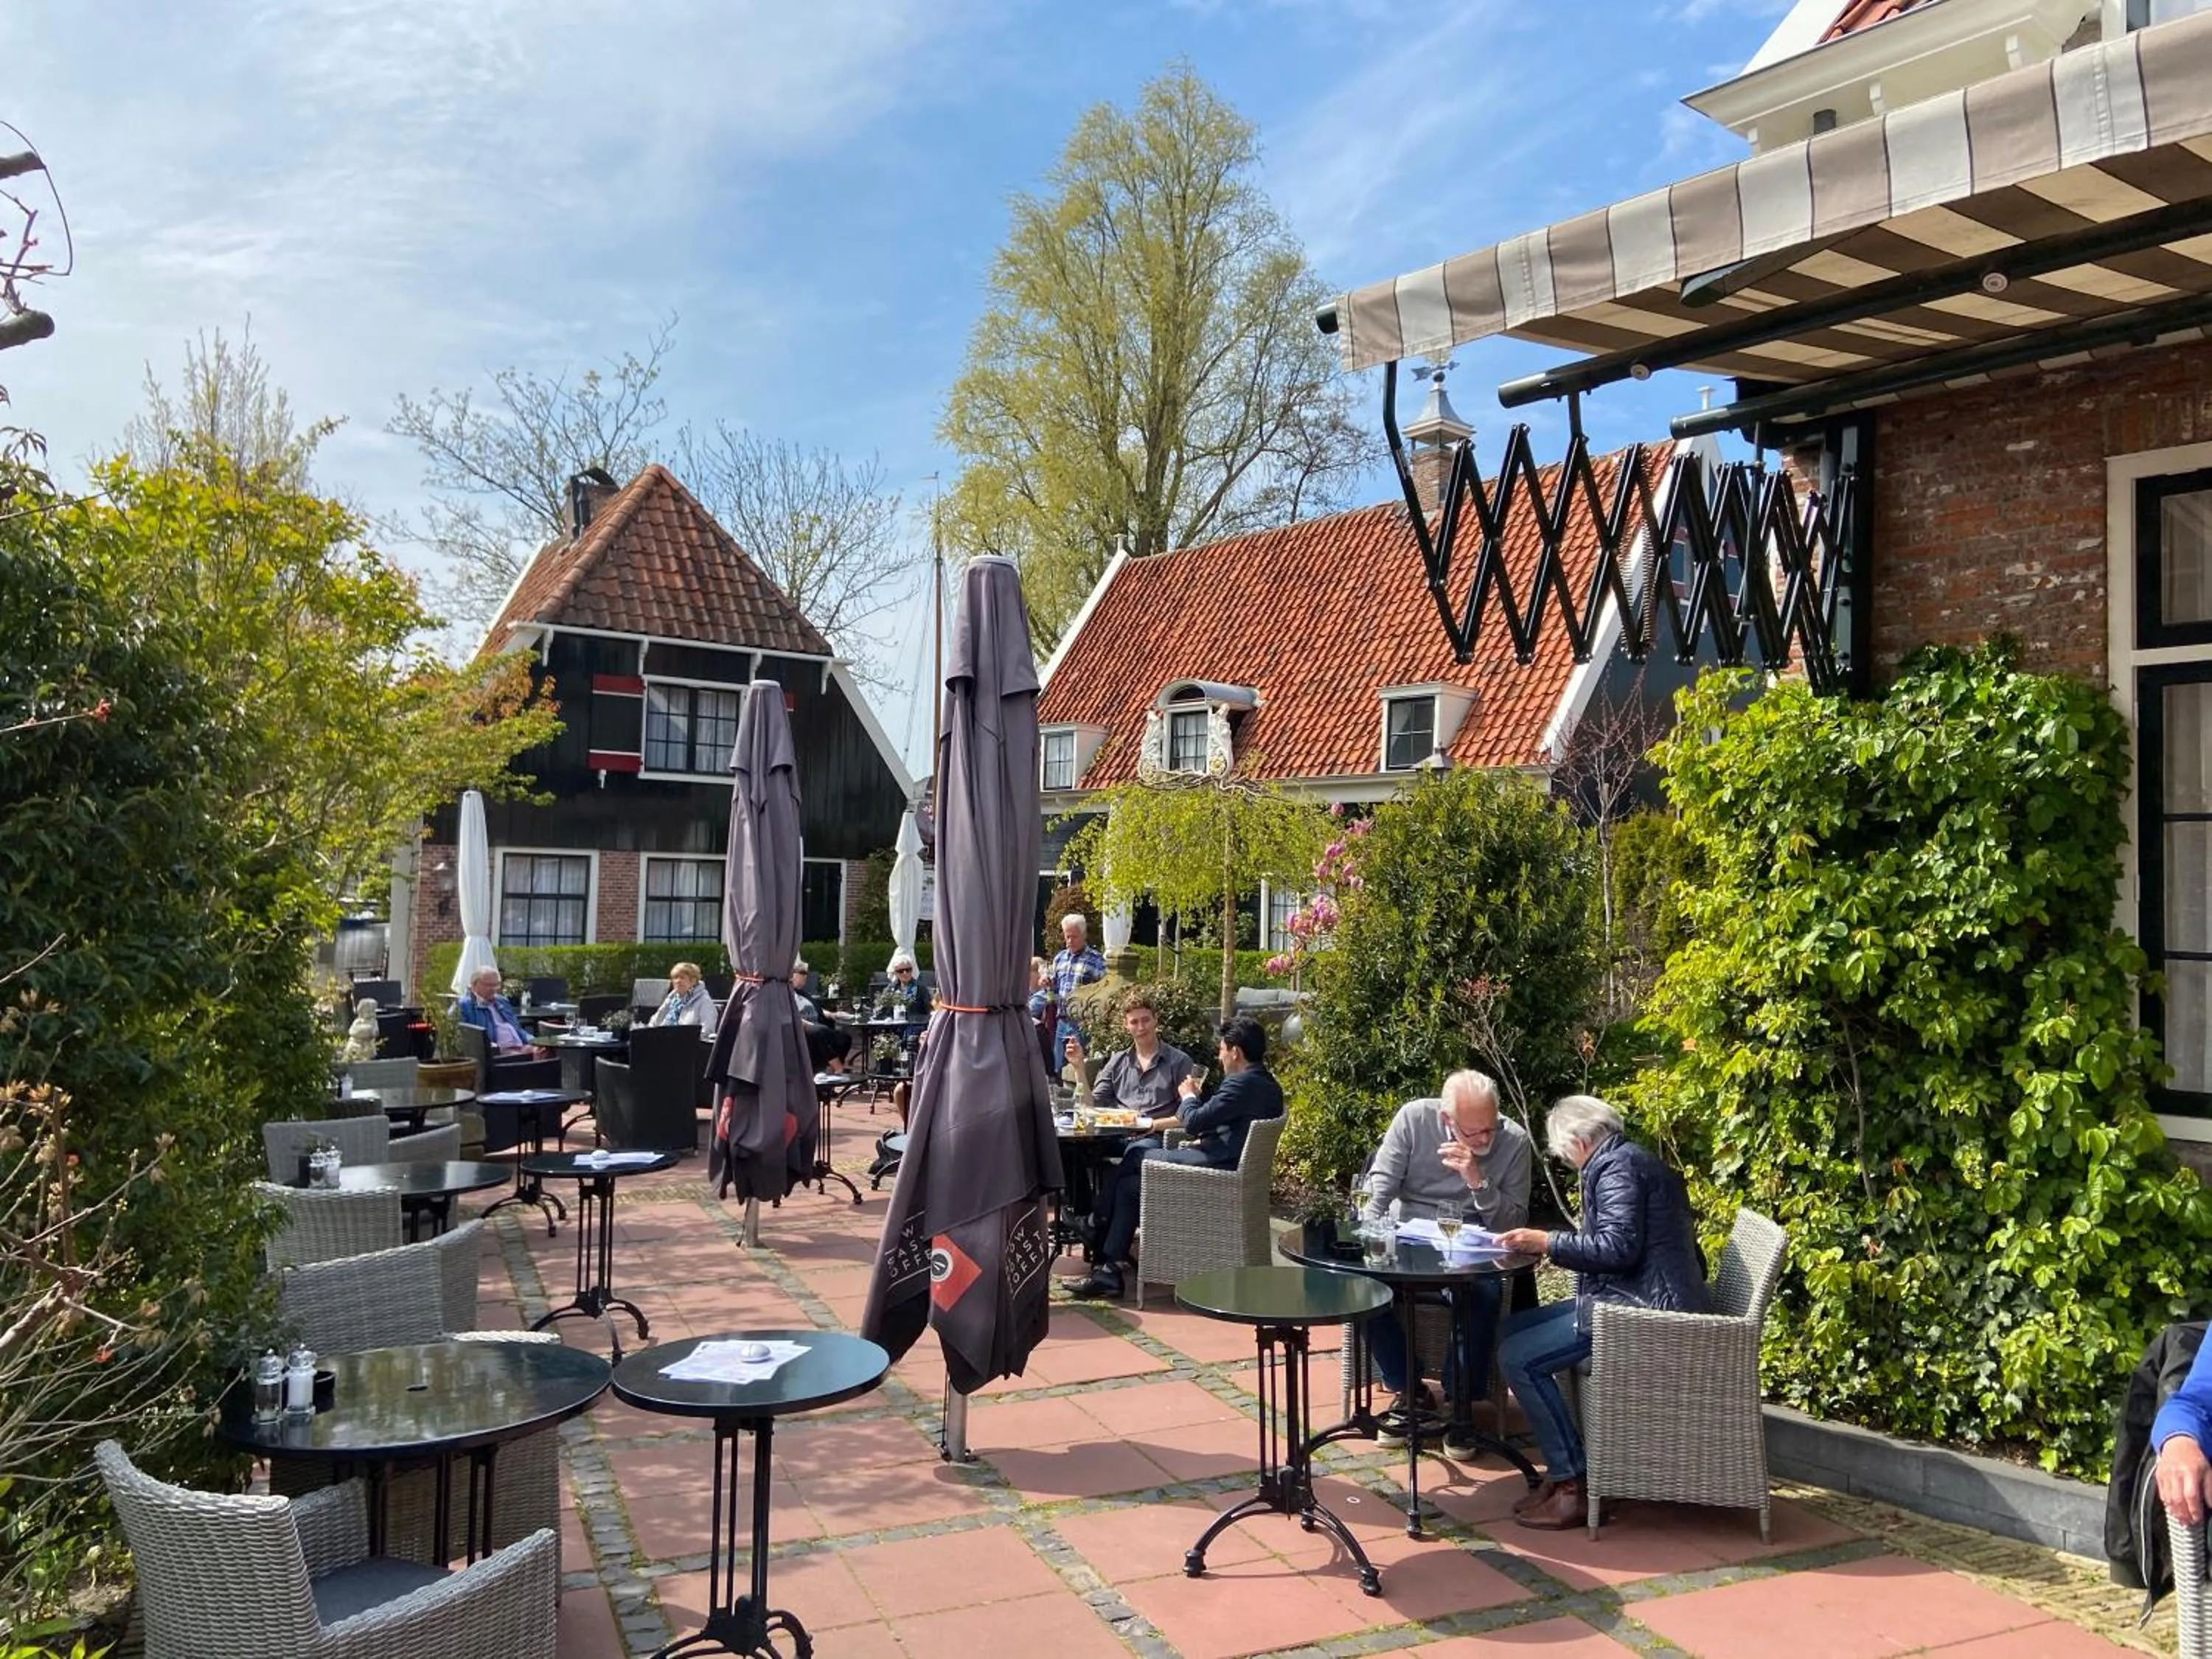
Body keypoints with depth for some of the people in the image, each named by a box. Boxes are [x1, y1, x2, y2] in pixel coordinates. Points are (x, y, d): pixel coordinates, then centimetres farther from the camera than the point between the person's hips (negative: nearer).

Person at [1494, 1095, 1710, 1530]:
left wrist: (1547, 1242, -13)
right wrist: (1552, 1246, 18)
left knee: (1518, 1358, -16)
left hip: (1645, 1308, -11)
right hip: (1633, 1299, 11)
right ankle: (1562, 1467, 10)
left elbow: (1619, 1247, -22)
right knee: (1514, 1327, 11)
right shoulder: (1629, 1159, 19)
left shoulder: (1617, 1165, -11)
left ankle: (1572, 1485, -10)